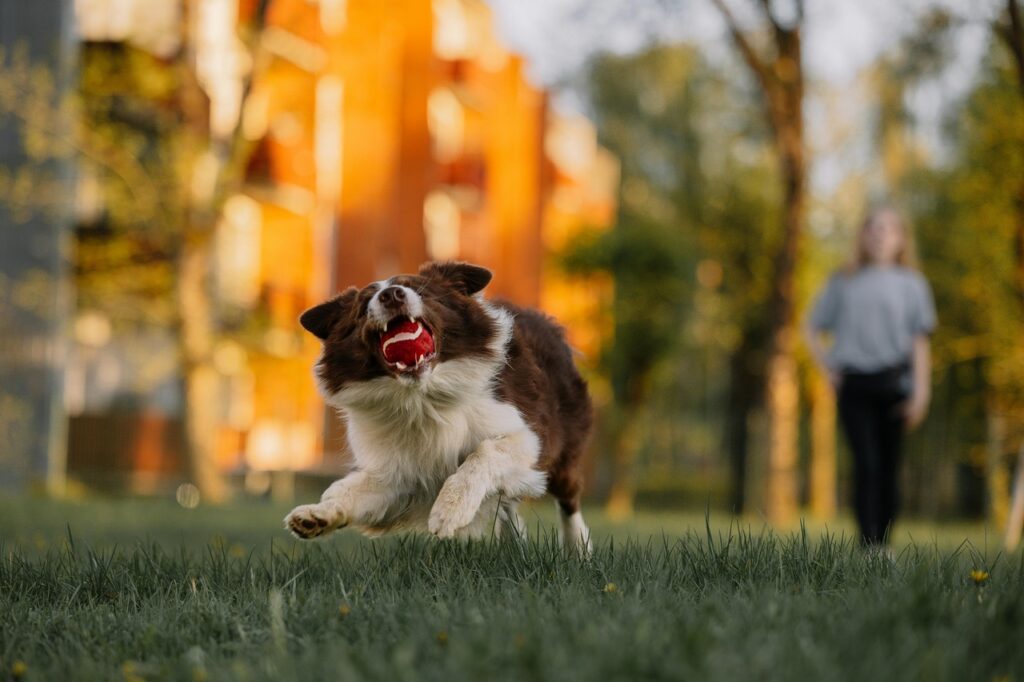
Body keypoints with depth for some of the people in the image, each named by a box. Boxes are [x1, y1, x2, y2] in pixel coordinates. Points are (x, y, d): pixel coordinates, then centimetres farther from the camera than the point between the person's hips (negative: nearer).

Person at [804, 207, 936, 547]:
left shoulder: (911, 283, 9)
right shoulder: (844, 282, 12)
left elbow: (920, 341, 4)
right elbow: (812, 328, 20)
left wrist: (920, 392, -4)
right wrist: (828, 368, 7)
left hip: (893, 382, 0)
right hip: (854, 385, 0)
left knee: (888, 467, 3)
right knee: (866, 464, -12)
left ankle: (883, 543, 11)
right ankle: (868, 543, -17)